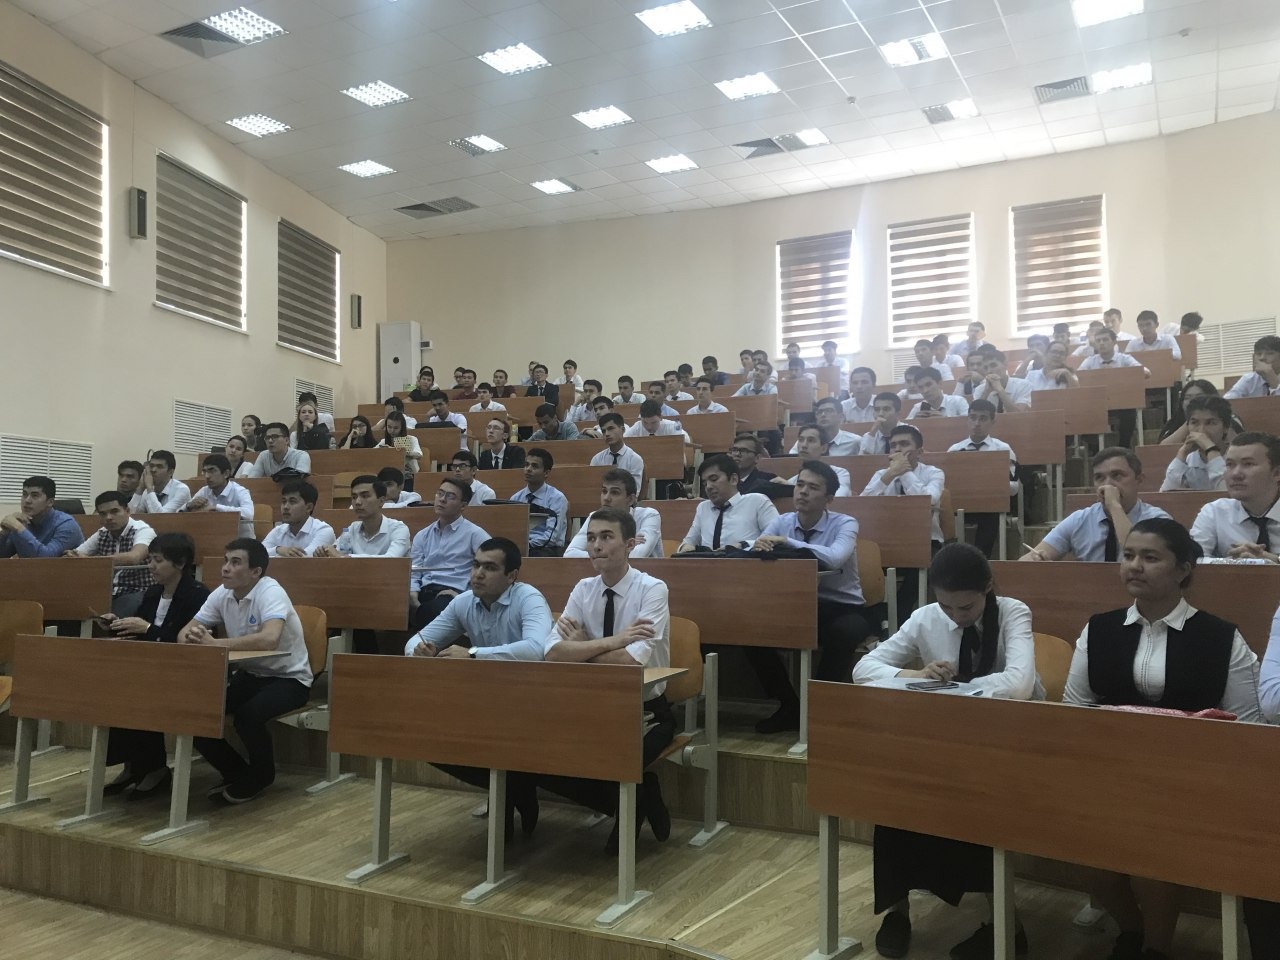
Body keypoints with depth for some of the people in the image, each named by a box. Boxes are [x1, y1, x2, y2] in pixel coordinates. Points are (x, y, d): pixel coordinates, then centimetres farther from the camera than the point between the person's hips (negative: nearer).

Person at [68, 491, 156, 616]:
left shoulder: (142, 530, -8)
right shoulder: (102, 534, 12)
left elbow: (133, 558, -28)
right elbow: (67, 557, 14)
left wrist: (89, 559, -24)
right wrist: (71, 556, -12)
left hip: (138, 593, -6)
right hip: (108, 592, 6)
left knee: (110, 618, -34)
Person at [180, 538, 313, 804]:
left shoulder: (271, 592, -23)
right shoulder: (222, 594, -2)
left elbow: (269, 639, -41)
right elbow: (184, 633, 2)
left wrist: (215, 643, -34)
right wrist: (192, 637, -23)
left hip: (288, 678, -7)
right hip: (248, 674, 7)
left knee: (247, 715, -32)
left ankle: (261, 775, 1)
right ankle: (236, 772, 12)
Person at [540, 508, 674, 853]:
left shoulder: (652, 589, -15)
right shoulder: (583, 589, 0)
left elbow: (633, 660, -28)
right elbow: (553, 652, -14)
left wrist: (582, 648, -13)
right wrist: (612, 641, -23)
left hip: (646, 711, -5)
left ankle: (635, 806, 7)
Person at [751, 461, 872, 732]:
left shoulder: (844, 524, -10)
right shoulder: (781, 522, 3)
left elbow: (835, 557, -31)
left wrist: (786, 542, -37)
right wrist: (758, 546, -34)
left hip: (842, 608, -4)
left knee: (841, 633, -36)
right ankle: (789, 706, 1)